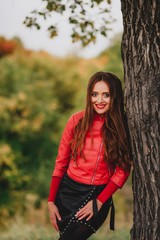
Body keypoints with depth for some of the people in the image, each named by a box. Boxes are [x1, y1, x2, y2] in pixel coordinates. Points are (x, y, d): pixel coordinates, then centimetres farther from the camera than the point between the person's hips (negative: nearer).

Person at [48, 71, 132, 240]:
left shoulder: (123, 127, -8)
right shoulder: (77, 120, -5)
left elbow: (122, 170, -6)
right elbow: (61, 161, -1)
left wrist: (99, 202, -12)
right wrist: (51, 201, -3)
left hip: (99, 194, -2)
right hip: (68, 190, 2)